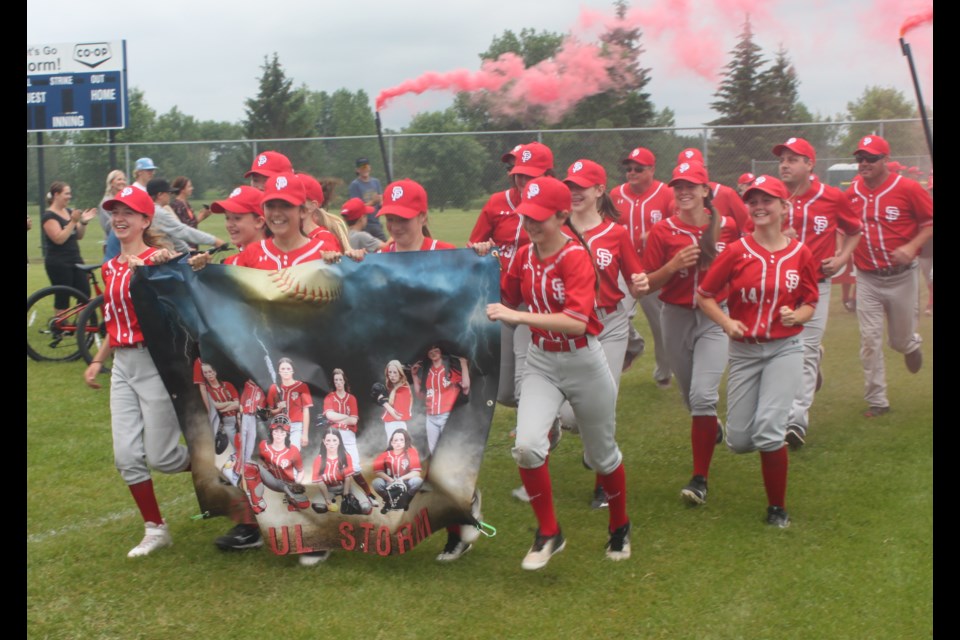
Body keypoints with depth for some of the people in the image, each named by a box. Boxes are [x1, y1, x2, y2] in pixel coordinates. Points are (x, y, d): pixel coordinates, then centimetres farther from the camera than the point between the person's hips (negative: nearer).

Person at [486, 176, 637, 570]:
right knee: (527, 446, -18)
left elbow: (576, 322, -31)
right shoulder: (524, 257, 0)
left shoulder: (576, 257, -20)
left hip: (583, 363, -4)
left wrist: (517, 316, -36)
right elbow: (508, 302, 14)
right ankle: (548, 534, 3)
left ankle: (619, 528, 41)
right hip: (541, 363, 4)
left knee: (601, 456, 13)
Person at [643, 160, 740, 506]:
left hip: (714, 317, -2)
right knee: (691, 397, 16)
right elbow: (650, 283, -3)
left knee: (703, 395, -17)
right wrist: (674, 265, -20)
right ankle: (712, 429, 52)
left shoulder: (728, 228, -4)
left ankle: (700, 478, -7)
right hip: (676, 318, 2)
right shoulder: (663, 231, -4)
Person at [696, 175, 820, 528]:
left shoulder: (800, 253, -1)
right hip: (744, 351, 1)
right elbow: (704, 295, 3)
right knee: (739, 440, 1)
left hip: (784, 349, -1)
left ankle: (777, 508, 4)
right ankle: (775, 441, 41)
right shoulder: (736, 251, -3)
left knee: (768, 428, -18)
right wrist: (726, 322, -13)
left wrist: (798, 316, -13)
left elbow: (809, 303, 9)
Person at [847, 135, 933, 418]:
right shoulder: (851, 193, 1)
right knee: (870, 340, -1)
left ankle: (911, 344, 50)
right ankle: (876, 401, 8)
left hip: (901, 277, -2)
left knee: (901, 341, 11)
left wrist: (912, 246, -19)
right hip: (867, 280, 2)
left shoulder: (908, 188, -10)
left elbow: (930, 222, -5)